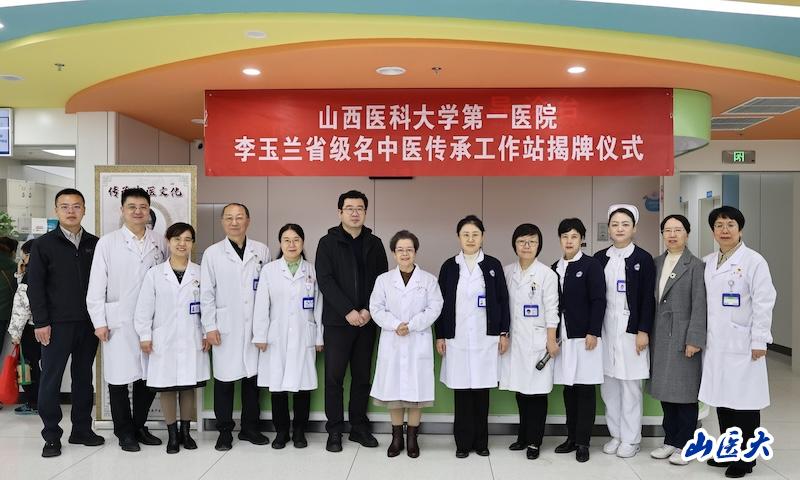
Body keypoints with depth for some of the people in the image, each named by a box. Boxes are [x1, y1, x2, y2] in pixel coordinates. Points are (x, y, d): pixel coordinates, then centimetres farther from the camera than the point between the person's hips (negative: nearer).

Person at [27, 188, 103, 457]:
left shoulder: (94, 244, 7)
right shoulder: (44, 245, 0)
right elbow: (35, 286, -3)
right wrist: (41, 322, -9)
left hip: (88, 323, 3)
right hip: (57, 324, -3)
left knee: (84, 377, 10)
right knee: (51, 379, 3)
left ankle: (82, 430, 22)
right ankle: (51, 437, 14)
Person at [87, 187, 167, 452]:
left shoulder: (160, 244, 6)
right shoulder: (108, 242, 1)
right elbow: (96, 286, 0)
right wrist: (99, 322, -5)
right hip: (118, 323, -2)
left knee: (149, 376, 8)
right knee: (120, 378, 5)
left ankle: (139, 426, 26)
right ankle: (125, 431, 21)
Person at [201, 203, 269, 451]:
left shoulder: (262, 251, 5)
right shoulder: (212, 253, 2)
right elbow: (206, 293, 2)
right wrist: (210, 327, -4)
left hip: (254, 327, 2)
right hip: (225, 328, -1)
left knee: (252, 377, 9)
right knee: (224, 379, 5)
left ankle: (250, 428, 23)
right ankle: (225, 431, 18)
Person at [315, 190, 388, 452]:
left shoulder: (374, 244, 9)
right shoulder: (328, 242, 1)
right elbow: (325, 280, -8)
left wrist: (368, 310, -8)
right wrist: (348, 311, -16)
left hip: (366, 321, 3)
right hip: (337, 321, -3)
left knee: (362, 377, 10)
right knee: (334, 377, 1)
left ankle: (359, 427, 21)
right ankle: (334, 431, 12)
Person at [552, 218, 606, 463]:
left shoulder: (591, 265, -4)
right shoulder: (555, 268, 11)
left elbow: (599, 301, -9)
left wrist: (593, 332, -15)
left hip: (585, 335, -5)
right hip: (563, 336, 5)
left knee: (585, 388, 0)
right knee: (569, 388, 10)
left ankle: (583, 442, 9)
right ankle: (572, 437, 20)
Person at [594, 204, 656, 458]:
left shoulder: (643, 259, -3)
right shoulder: (600, 258, 7)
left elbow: (648, 299, -5)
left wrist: (643, 331, -10)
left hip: (631, 329, -3)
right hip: (605, 329, 4)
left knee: (630, 385, 2)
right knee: (608, 384, 8)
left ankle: (631, 439, 15)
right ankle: (616, 434, 21)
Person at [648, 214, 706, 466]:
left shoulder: (696, 265, -5)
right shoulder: (656, 263, 10)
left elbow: (699, 305, -10)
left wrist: (694, 340, -14)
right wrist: (648, 333, 6)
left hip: (683, 337, -5)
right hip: (660, 337, 5)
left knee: (685, 390, 3)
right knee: (665, 389, 11)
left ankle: (685, 445, 16)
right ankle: (670, 440, 23)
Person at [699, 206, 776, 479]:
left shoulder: (753, 261, -5)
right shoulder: (707, 262, 10)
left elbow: (764, 303, -9)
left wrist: (759, 341, -12)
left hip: (742, 345, -5)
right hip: (715, 344, 5)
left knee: (744, 401, 1)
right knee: (721, 398, 12)